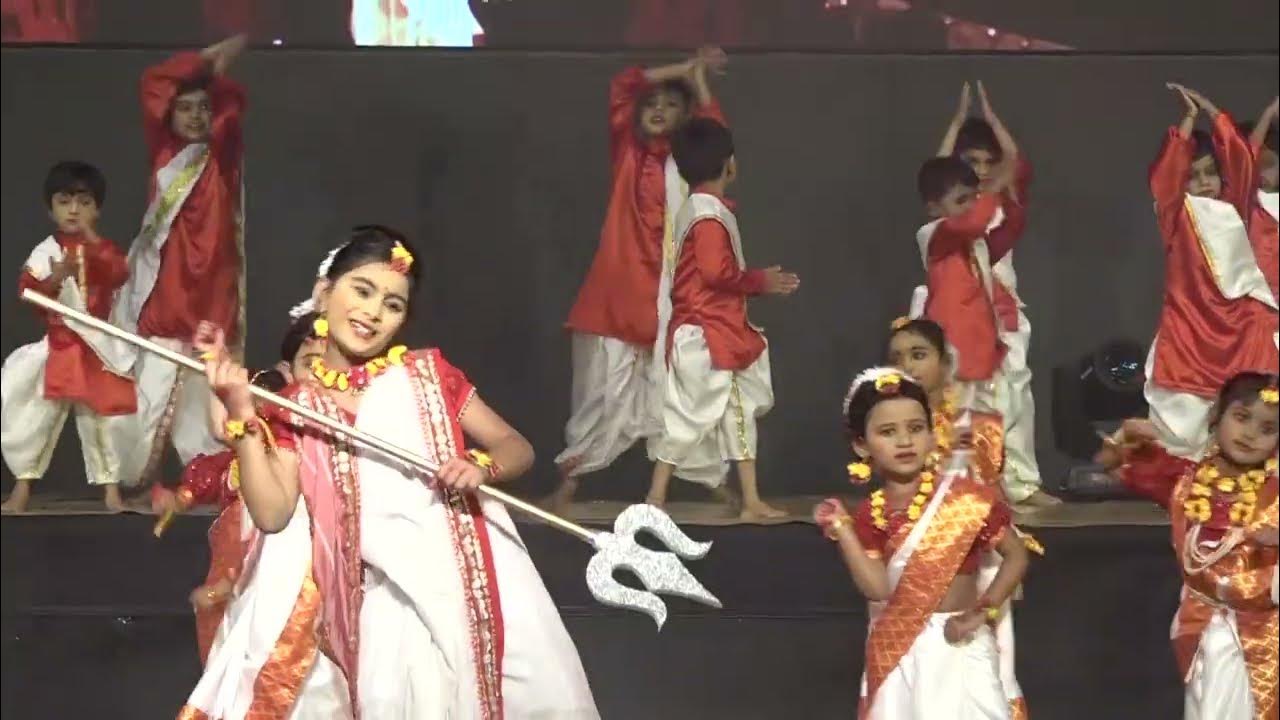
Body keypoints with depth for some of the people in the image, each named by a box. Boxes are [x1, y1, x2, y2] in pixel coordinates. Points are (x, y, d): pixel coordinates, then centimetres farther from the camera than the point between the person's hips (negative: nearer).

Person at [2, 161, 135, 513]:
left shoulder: (105, 249, 2)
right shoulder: (44, 253, 0)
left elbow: (119, 276, -19)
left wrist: (95, 244, -32)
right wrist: (55, 279, -26)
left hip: (97, 348, 0)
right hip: (57, 347, 0)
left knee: (101, 416, 3)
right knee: (36, 415, 2)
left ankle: (110, 485, 12)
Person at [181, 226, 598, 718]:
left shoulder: (428, 373, 7)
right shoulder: (295, 408, 7)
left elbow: (518, 448, 10)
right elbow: (273, 515, -6)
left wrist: (482, 467, -12)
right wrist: (242, 418, -12)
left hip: (457, 575, 1)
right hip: (372, 596, 0)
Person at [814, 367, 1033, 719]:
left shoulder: (965, 496, -7)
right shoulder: (869, 515, 0)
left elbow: (1016, 556, -2)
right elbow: (878, 588, -11)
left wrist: (983, 611, -11)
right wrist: (842, 529, -14)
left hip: (958, 643, -2)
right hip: (898, 650, 2)